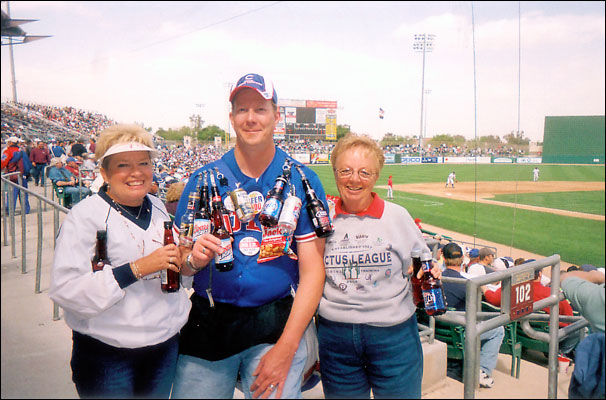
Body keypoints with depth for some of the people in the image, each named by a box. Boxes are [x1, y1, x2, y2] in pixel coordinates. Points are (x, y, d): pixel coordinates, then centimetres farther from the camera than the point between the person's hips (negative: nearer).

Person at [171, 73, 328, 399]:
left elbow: (312, 269, -6)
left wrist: (286, 347, -12)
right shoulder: (204, 179, 2)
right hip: (207, 323, 2)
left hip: (277, 321, -1)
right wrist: (193, 259, -19)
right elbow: (179, 262, 5)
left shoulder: (303, 181, -3)